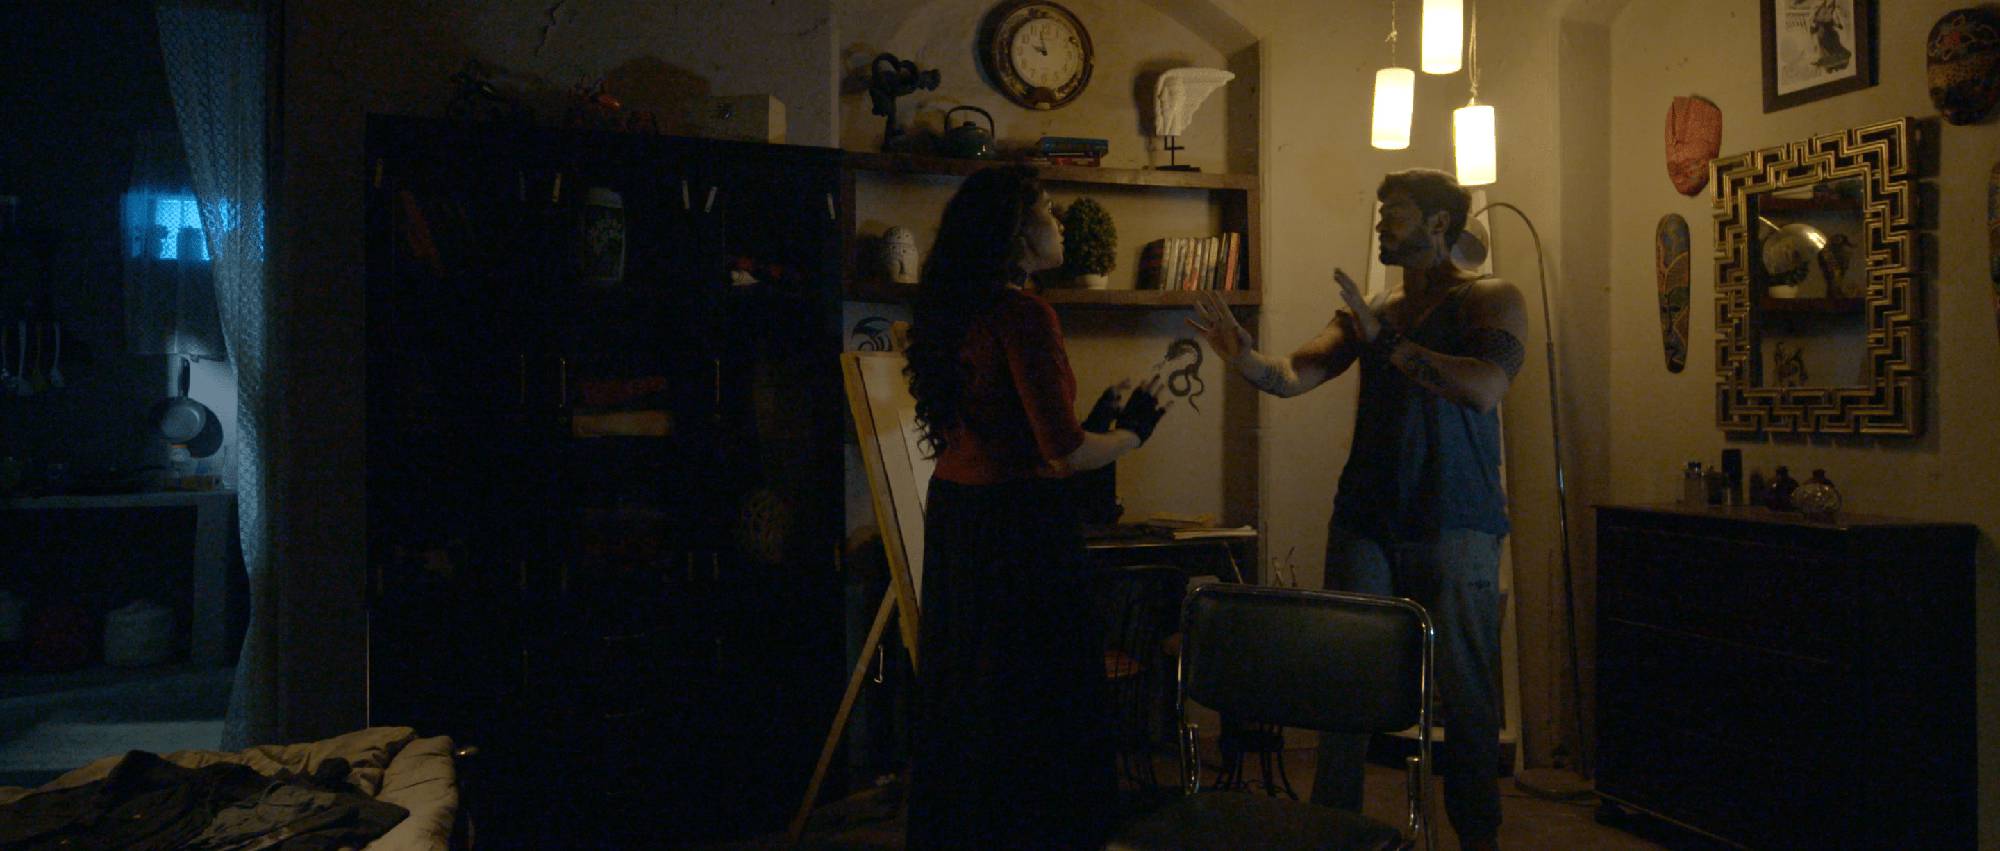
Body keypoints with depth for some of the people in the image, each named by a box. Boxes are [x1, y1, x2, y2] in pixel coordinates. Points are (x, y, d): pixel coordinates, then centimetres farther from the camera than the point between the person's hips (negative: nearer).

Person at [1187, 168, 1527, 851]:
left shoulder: (1491, 300, 2)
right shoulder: (1369, 312, 16)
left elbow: (1486, 388, -18)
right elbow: (1293, 376, 2)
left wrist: (1384, 340, -16)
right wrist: (1243, 356, -19)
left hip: (1454, 526, -4)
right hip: (1364, 521, 4)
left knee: (1466, 693, 4)